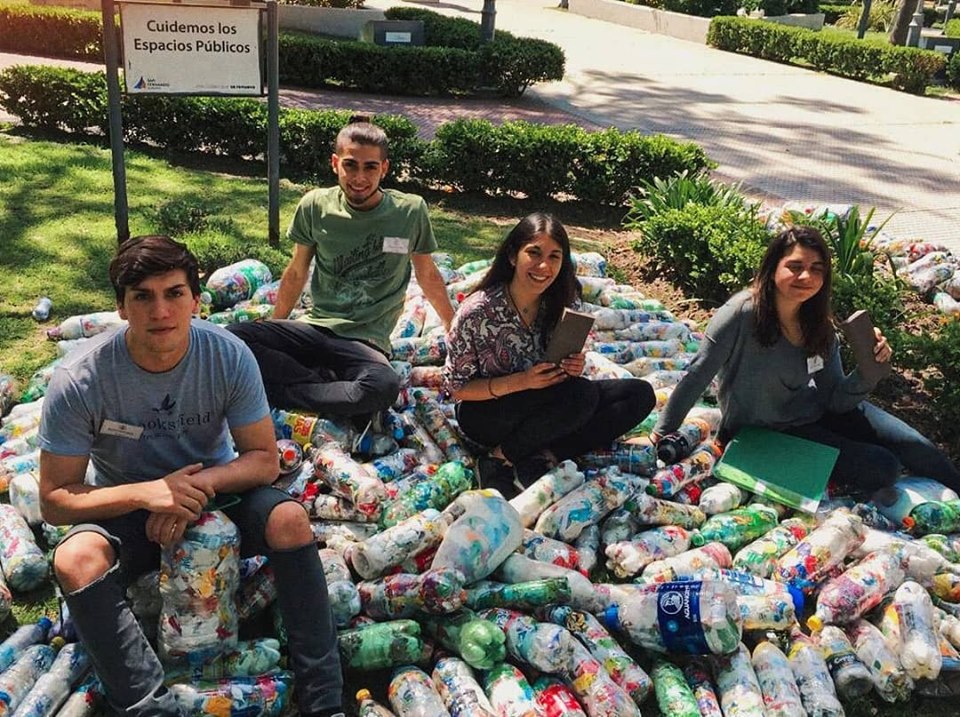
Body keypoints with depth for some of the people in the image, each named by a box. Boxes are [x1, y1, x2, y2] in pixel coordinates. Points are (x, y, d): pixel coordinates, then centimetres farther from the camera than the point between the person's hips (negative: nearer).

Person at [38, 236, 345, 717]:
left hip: (213, 492, 1)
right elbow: (54, 500, -16)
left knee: (290, 520, -28)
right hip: (125, 511, 0)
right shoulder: (78, 382, -22)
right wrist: (146, 493, -33)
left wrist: (199, 483, -30)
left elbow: (265, 461, -11)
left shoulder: (229, 357, -19)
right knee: (76, 561, -32)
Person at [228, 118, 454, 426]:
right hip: (314, 328, 2)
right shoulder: (315, 206, 1)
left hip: (366, 341, -2)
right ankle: (326, 381, -17)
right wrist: (273, 331, 21)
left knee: (384, 386, -38)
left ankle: (279, 390, -19)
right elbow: (296, 273, 14)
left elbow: (428, 276, 11)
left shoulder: (411, 212, -3)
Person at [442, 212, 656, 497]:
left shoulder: (564, 304, -7)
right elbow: (456, 388, -14)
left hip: (541, 406, 6)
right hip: (484, 413, -6)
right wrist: (521, 381, -28)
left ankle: (544, 456, -16)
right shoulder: (477, 311, -21)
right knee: (582, 395, -31)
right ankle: (500, 460, -15)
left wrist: (573, 368, -18)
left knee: (640, 394, -9)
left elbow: (562, 371, 8)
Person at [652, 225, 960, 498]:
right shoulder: (742, 313, -28)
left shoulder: (820, 326, -7)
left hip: (815, 411, 6)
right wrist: (662, 433, -16)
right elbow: (697, 375, -22)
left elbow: (836, 400, -5)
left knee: (913, 446, -2)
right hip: (770, 433, -6)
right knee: (882, 469, -13)